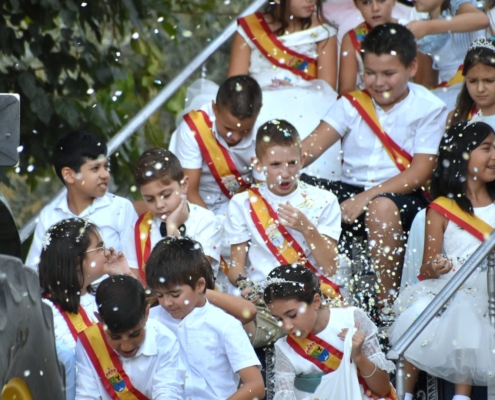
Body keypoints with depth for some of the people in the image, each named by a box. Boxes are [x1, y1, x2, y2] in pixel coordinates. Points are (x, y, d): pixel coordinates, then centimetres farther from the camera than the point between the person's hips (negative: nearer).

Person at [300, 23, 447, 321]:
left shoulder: (429, 109, -1)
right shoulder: (352, 104, 10)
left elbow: (421, 172, -11)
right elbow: (313, 145, -3)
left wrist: (367, 197, -22)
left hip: (402, 196, -4)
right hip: (351, 190, 4)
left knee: (381, 207, -40)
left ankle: (387, 307, -25)